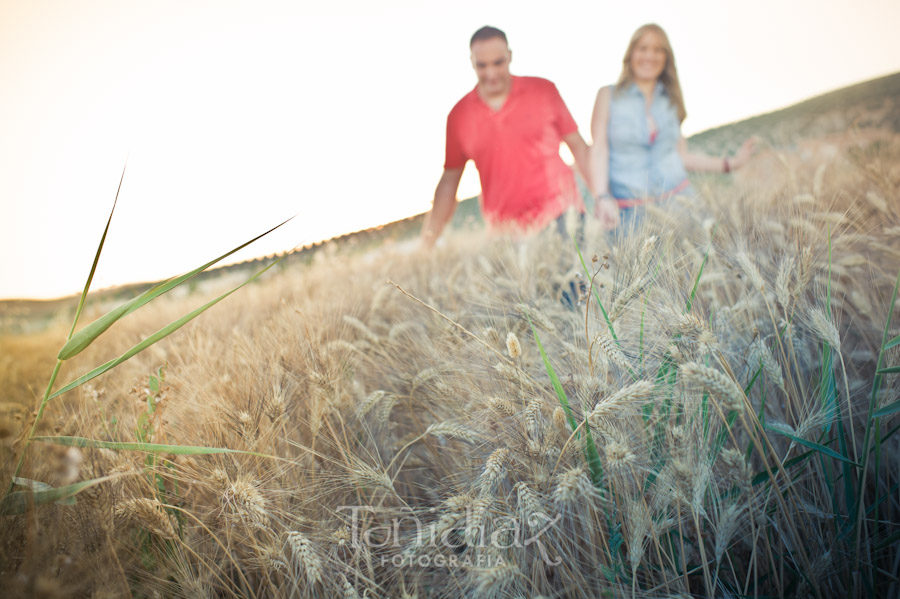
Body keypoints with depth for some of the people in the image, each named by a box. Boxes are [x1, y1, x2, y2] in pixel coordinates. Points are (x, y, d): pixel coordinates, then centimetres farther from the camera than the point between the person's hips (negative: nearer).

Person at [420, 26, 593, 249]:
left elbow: (577, 145, 8)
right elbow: (449, 180, 10)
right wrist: (427, 243, 5)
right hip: (507, 233, 1)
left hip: (561, 215, -1)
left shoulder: (543, 90, 4)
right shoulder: (459, 116, 5)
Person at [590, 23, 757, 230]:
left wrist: (729, 164, 12)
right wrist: (602, 197, -17)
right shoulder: (608, 95, 5)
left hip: (676, 199, 3)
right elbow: (599, 149, -4)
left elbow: (681, 155, 17)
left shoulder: (671, 101, 14)